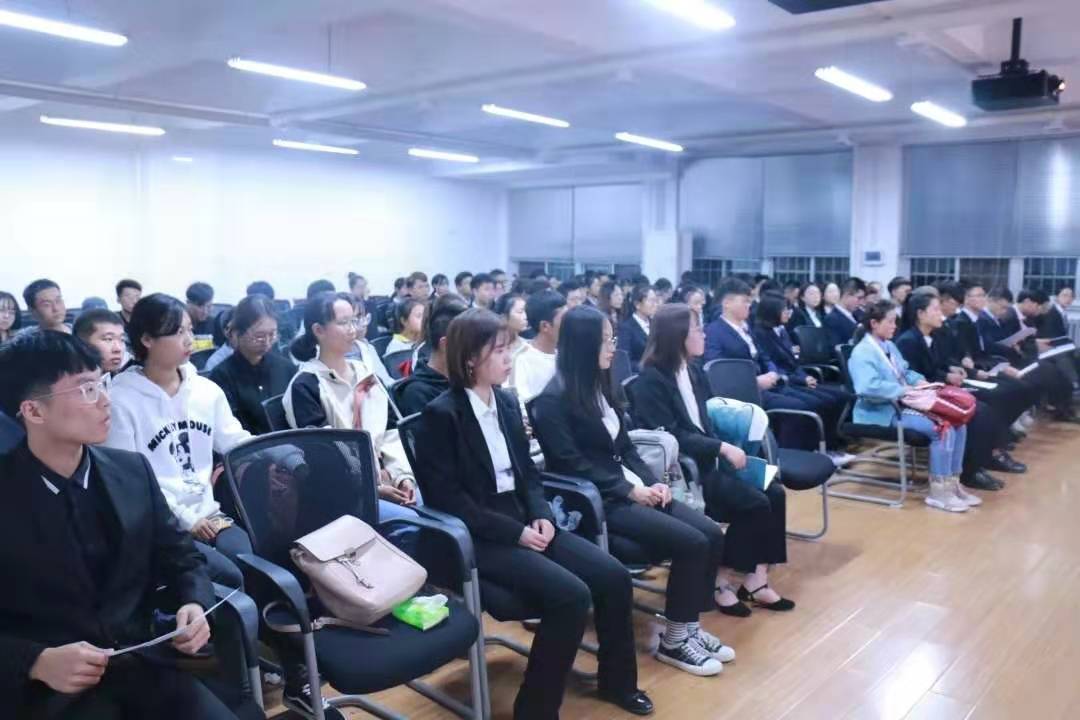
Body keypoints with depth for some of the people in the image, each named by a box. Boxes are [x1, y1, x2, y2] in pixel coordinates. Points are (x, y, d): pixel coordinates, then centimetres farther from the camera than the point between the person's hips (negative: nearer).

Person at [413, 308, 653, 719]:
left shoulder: (506, 403, 10)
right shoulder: (441, 414, -12)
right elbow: (447, 498, -16)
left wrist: (541, 515, -4)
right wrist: (514, 532, -18)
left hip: (524, 522, 7)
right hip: (479, 538, -7)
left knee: (614, 577, -6)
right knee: (571, 595, -25)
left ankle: (616, 680, 18)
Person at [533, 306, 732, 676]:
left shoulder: (600, 386, 13)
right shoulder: (553, 400, -12)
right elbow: (573, 466, -17)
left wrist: (652, 482, -1)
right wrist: (630, 491, -17)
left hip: (630, 489, 8)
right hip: (595, 500, -8)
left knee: (712, 533, -8)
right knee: (691, 543, -19)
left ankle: (690, 626, 7)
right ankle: (673, 641, -3)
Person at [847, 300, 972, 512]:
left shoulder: (889, 345, 16)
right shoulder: (862, 352, -15)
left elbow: (906, 372, 25)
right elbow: (868, 387, -30)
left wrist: (919, 381, 2)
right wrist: (904, 390, -24)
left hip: (903, 403, 9)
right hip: (883, 411, -9)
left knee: (957, 423, -3)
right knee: (943, 429, -23)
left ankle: (952, 482, 5)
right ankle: (938, 492, -14)